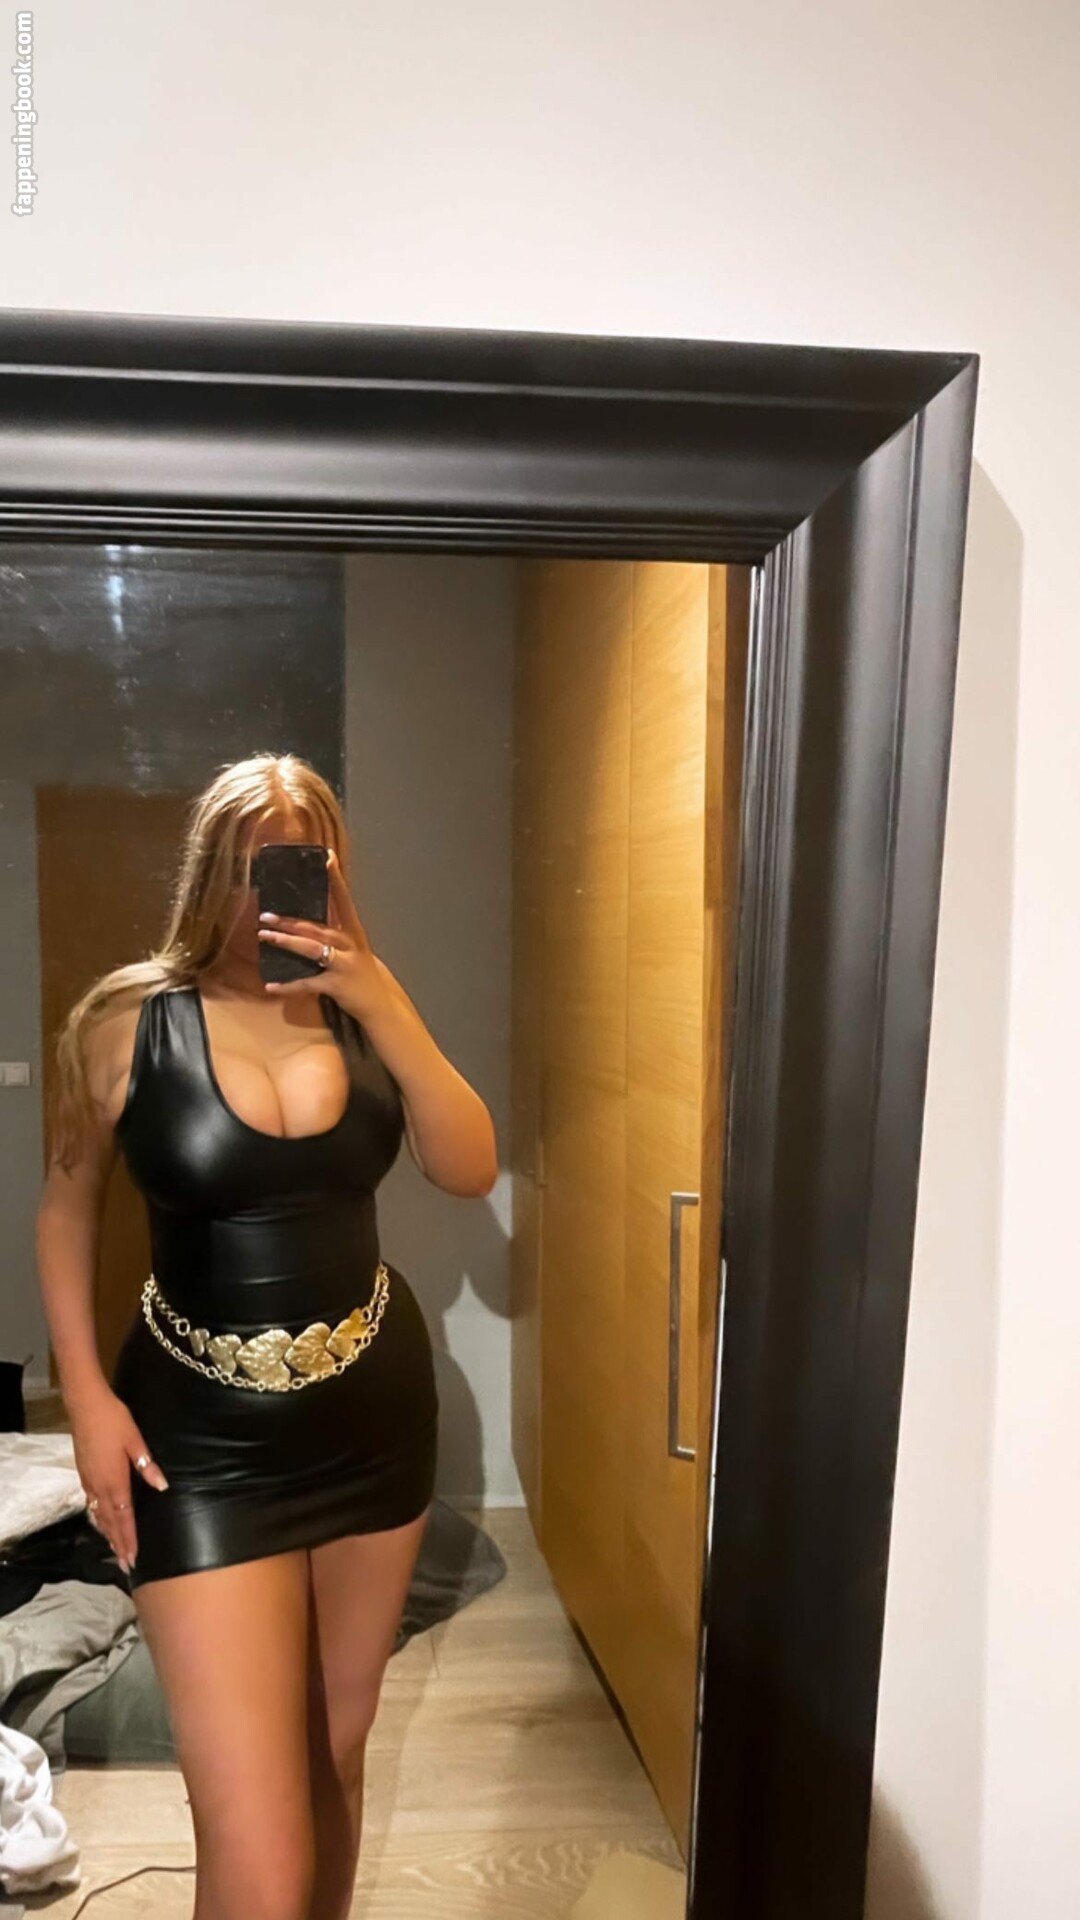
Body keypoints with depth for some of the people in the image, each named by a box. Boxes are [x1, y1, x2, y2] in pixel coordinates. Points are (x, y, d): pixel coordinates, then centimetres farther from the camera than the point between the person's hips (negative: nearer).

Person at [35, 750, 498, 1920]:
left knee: (336, 1745, 22)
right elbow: (66, 1209, 2)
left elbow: (470, 1172, -9)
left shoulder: (359, 1010, -1)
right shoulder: (127, 1021, -11)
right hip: (206, 1438, -4)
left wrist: (386, 1009, -20)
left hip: (375, 1409, 4)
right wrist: (86, 1395, -5)